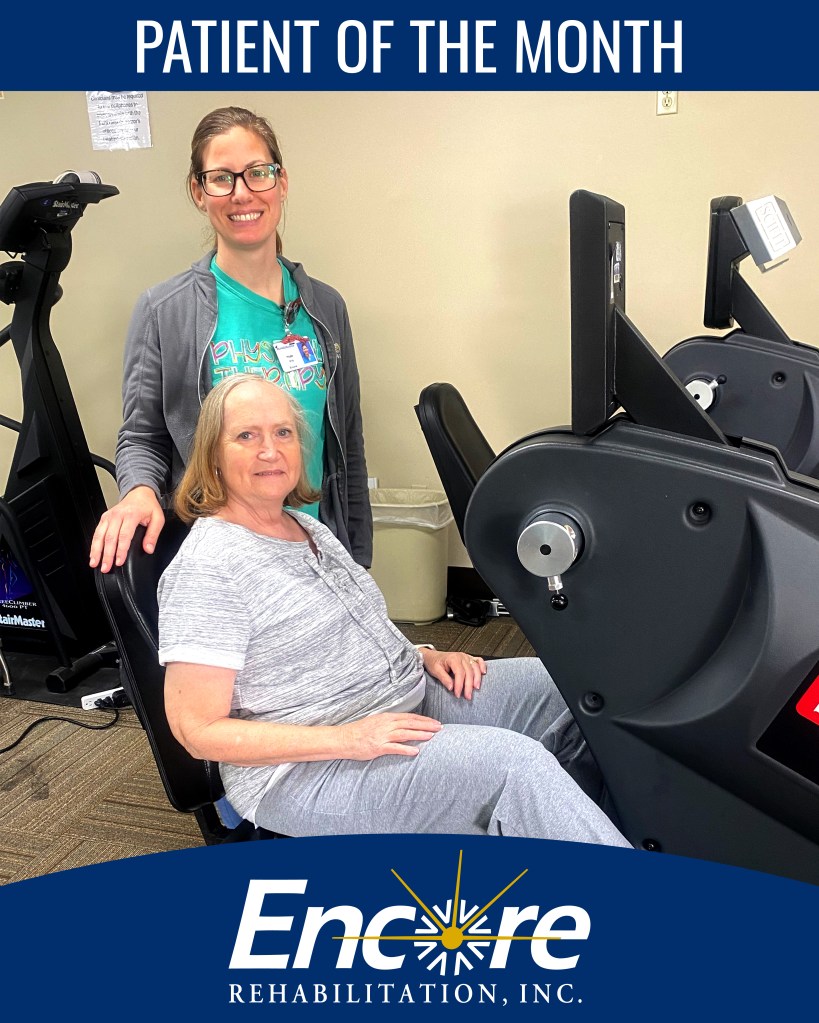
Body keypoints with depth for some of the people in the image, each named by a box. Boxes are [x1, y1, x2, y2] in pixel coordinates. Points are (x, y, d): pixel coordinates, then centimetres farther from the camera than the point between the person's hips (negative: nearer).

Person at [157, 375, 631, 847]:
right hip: (305, 771, -8)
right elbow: (199, 731, -18)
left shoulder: (308, 527, 11)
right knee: (513, 761, -27)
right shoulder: (205, 569, -16)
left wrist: (422, 656, 3)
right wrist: (345, 739, -25)